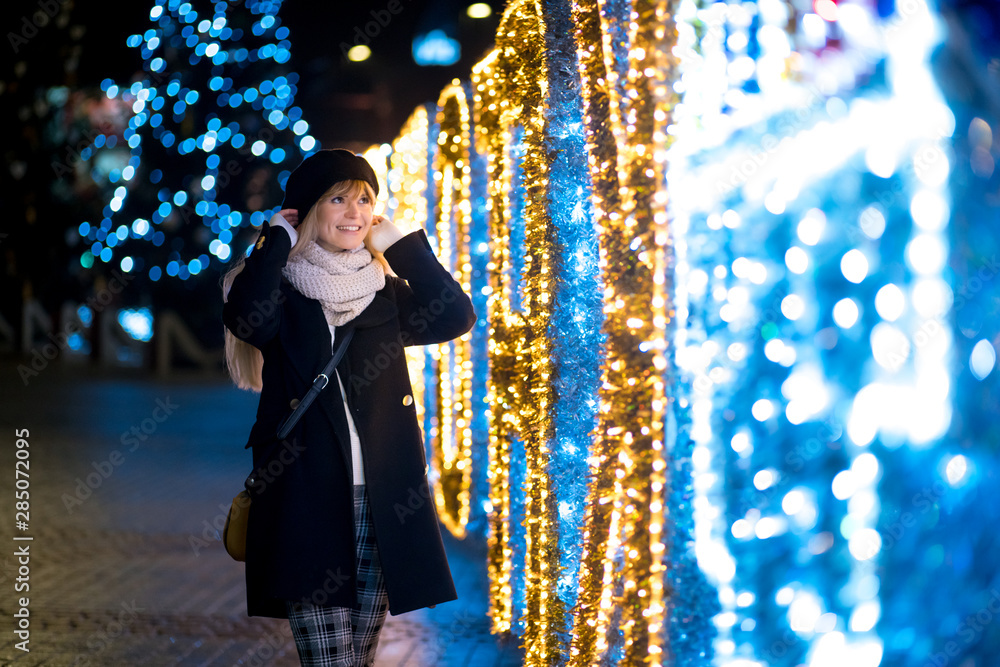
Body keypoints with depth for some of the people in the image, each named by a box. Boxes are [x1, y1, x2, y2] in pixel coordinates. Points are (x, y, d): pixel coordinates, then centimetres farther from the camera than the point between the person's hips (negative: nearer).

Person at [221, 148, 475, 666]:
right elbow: (246, 316, -21)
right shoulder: (283, 289, 2)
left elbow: (456, 316, -1)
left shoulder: (385, 292, 14)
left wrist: (400, 244, 3)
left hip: (384, 501, 4)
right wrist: (277, 238, -8)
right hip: (308, 500, -4)